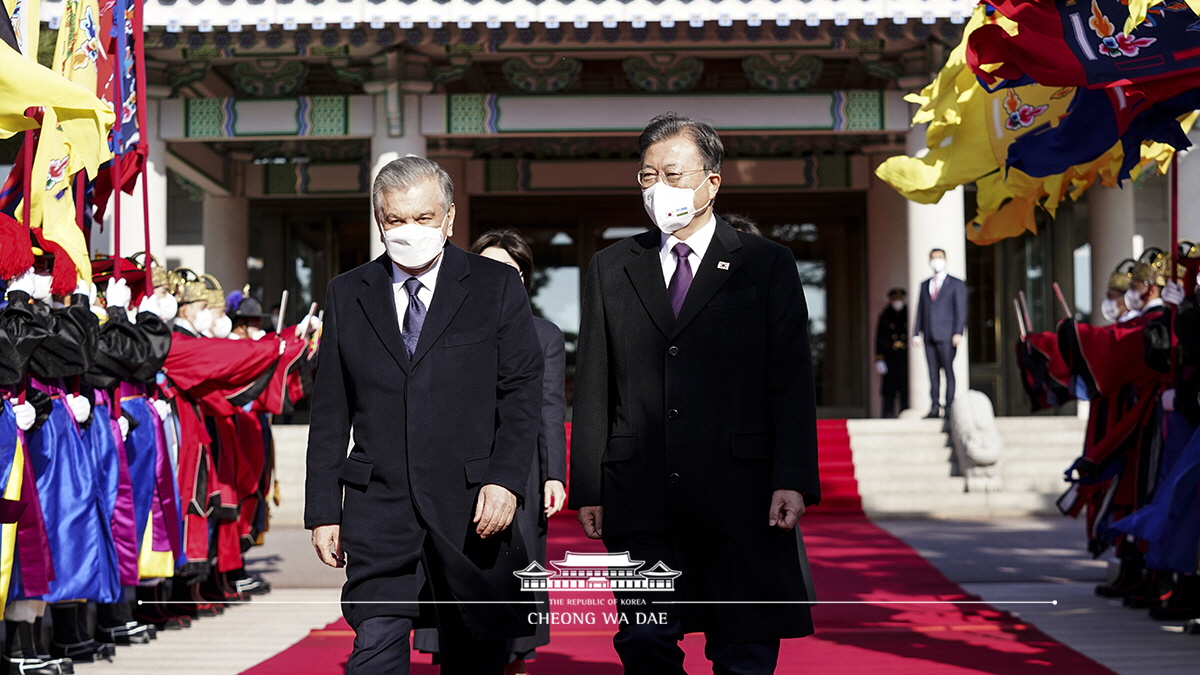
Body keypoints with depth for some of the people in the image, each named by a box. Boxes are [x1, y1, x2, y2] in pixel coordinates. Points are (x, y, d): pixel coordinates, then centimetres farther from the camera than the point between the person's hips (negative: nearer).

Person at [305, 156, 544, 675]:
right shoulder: (346, 295, 10)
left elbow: (523, 394, 1)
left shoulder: (498, 286, 4)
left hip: (472, 508, 0)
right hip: (378, 508, 1)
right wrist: (323, 510, 6)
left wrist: (506, 480, -12)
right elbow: (330, 412, 11)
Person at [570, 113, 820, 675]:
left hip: (740, 496, -2)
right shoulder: (610, 269, 13)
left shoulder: (766, 265, 6)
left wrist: (793, 480, -9)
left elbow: (792, 381, 1)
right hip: (640, 497, 2)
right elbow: (593, 386, 11)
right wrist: (587, 488, 5)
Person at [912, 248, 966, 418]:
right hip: (929, 337, 4)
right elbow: (920, 310, 17)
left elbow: (961, 311, -1)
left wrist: (958, 333, -11)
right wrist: (916, 333, 8)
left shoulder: (956, 284, 6)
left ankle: (950, 407, -8)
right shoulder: (924, 285, 19)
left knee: (948, 371, -8)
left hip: (946, 335, -4)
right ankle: (934, 407, 2)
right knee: (933, 372, 1)